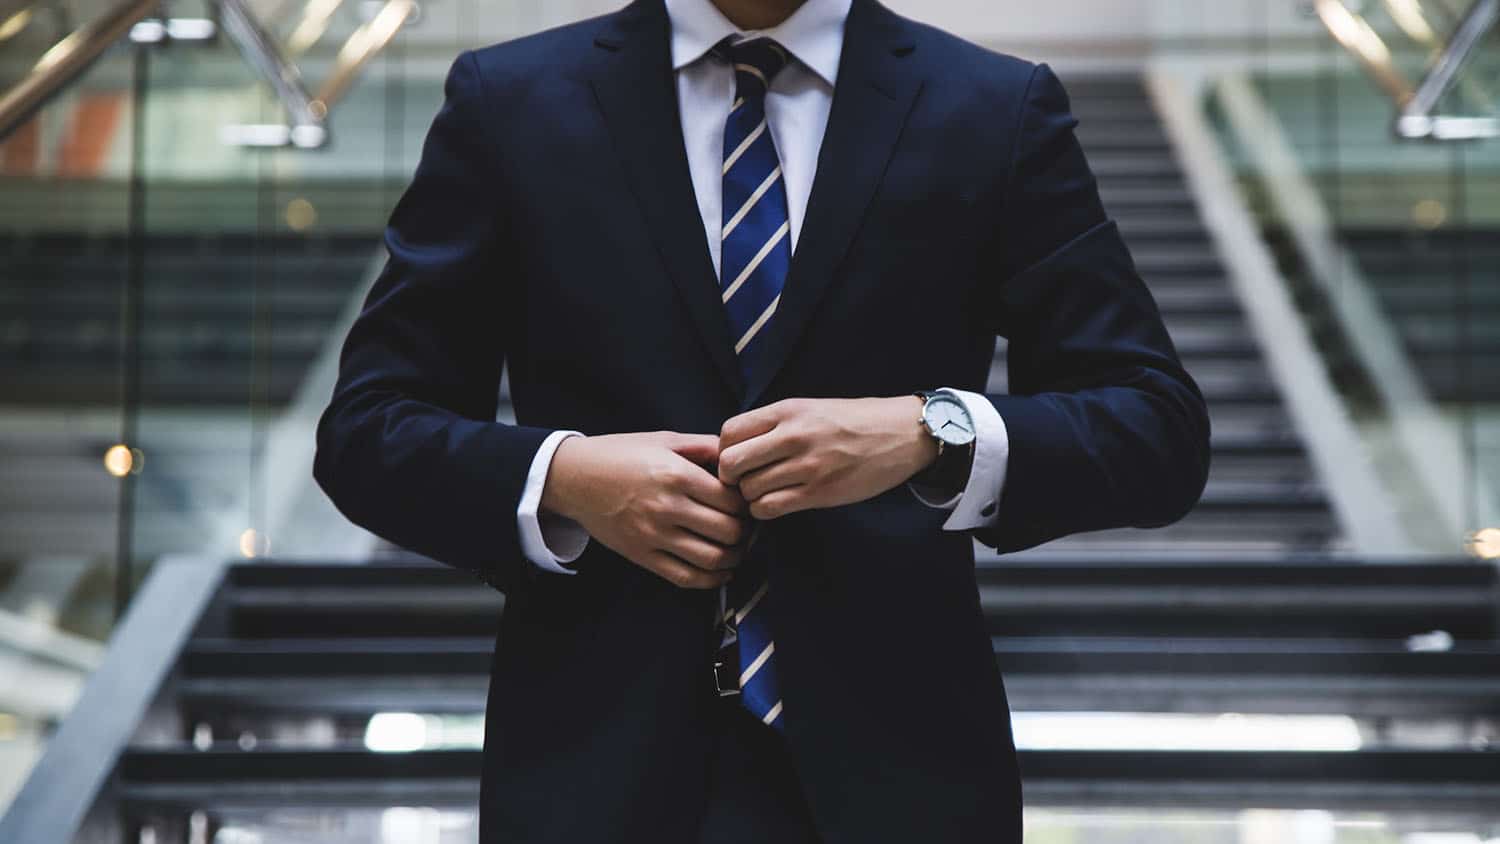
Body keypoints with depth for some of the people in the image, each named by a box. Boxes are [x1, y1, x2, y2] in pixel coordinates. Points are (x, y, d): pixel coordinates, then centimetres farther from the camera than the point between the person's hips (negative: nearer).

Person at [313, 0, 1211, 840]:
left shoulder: (1000, 113, 2)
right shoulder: (509, 103, 3)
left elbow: (1162, 430, -2)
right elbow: (368, 427, 4)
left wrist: (933, 434, -19)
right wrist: (558, 478, -15)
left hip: (890, 761, 0)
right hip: (601, 758, 0)